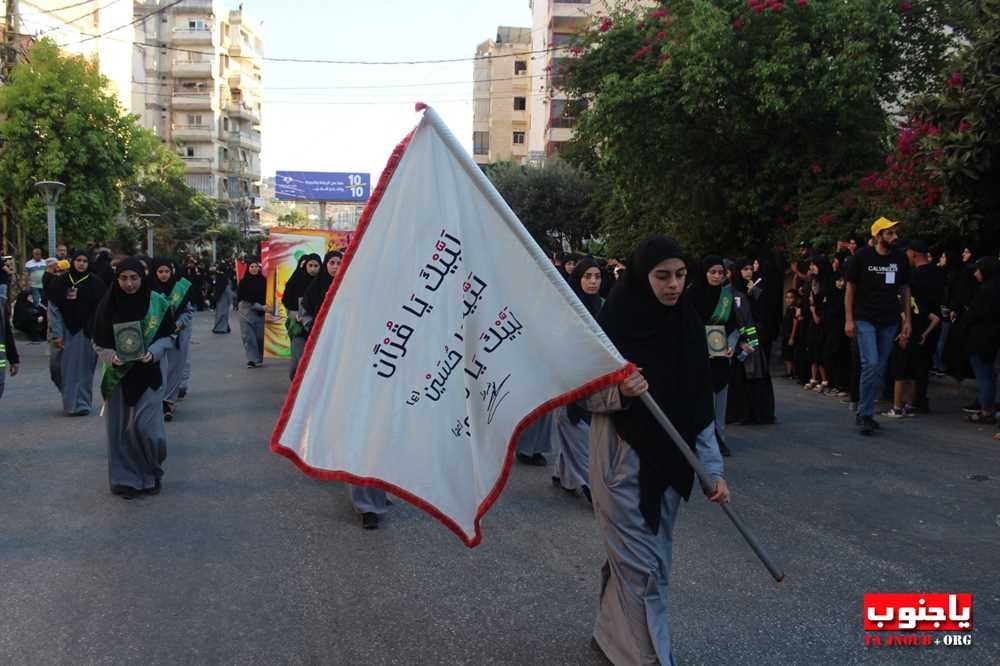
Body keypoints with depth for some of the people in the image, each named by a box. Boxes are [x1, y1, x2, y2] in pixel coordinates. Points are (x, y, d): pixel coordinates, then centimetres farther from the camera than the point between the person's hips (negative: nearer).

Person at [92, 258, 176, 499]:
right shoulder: (108, 305, -3)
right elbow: (99, 342, 2)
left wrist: (153, 352, -18)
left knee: (145, 427, -6)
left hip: (148, 374, -1)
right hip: (118, 375, 1)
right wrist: (111, 357, -17)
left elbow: (167, 336, 0)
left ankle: (151, 474, 18)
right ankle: (126, 479, 18)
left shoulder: (157, 303, -5)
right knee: (120, 429, 5)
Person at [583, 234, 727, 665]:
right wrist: (620, 392, -28)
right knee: (642, 564, -2)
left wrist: (713, 468, 0)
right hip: (622, 462, -5)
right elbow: (585, 395, -7)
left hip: (671, 461, 5)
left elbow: (700, 406, 5)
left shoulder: (688, 327, 1)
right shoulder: (612, 325, -13)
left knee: (652, 557, 14)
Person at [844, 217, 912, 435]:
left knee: (880, 368, 7)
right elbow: (850, 288, -2)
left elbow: (905, 290, 12)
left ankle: (865, 413, 18)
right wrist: (849, 319, -7)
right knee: (871, 363, -16)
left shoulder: (900, 259, 5)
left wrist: (907, 320, 6)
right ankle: (865, 414, -6)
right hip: (865, 319, -4)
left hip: (889, 321, 4)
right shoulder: (861, 256, -6)